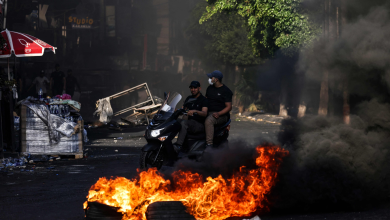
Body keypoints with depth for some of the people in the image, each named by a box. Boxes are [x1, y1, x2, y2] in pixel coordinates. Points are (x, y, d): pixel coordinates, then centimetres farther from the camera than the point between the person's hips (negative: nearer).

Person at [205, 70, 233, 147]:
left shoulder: (226, 91, -4)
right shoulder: (210, 88, 17)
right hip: (208, 113, 7)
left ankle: (209, 144, -44)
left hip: (221, 115, -7)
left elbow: (229, 107, -9)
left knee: (209, 120, -38)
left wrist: (218, 113, -25)